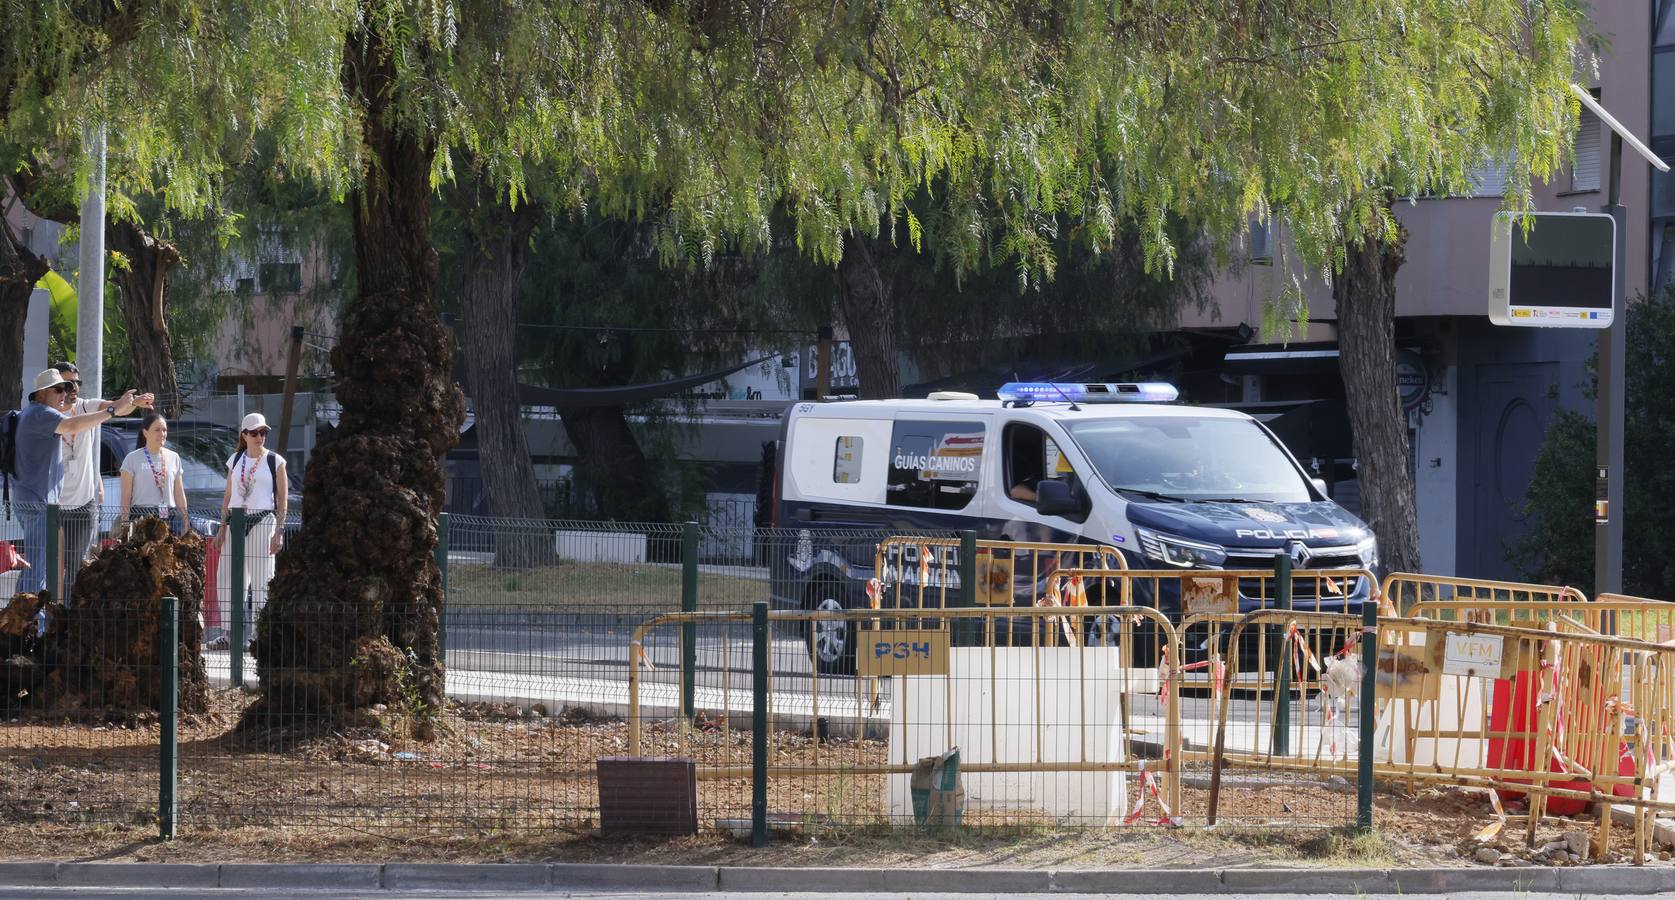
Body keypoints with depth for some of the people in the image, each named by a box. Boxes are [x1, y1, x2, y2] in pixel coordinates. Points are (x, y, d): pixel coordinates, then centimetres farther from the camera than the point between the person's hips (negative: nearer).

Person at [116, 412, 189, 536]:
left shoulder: (173, 458, 13)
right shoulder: (132, 459, 2)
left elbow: (179, 495, 16)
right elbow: (125, 497, 1)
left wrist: (185, 522, 13)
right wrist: (124, 524, -5)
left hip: (168, 517, 3)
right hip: (141, 515, -3)